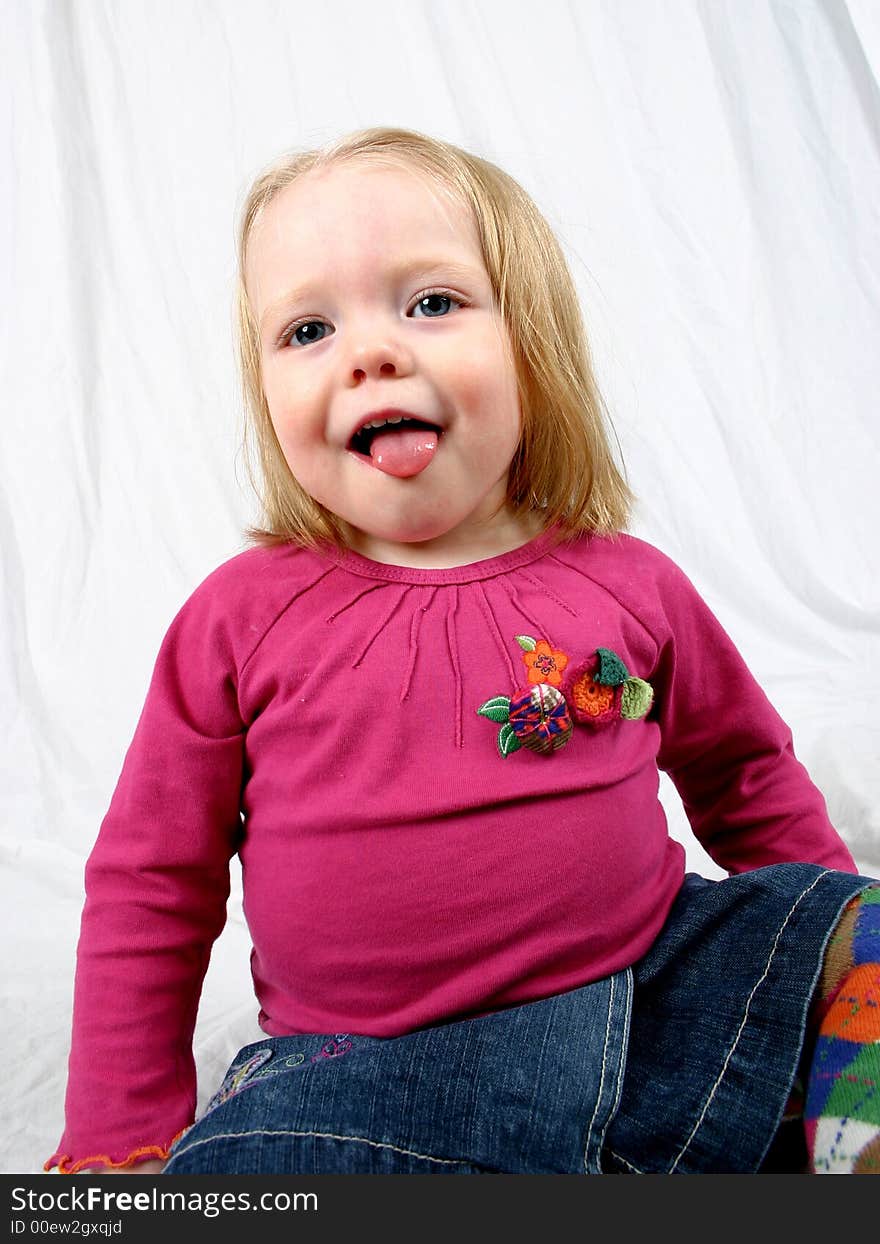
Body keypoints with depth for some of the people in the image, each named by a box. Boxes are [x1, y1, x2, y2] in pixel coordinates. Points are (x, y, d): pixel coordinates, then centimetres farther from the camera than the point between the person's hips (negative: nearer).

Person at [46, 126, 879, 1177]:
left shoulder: (628, 586, -1)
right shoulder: (241, 617, -6)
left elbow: (744, 771, 18)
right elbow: (149, 888, 3)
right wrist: (123, 1147, 4)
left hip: (655, 998, 3)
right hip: (366, 1069, -2)